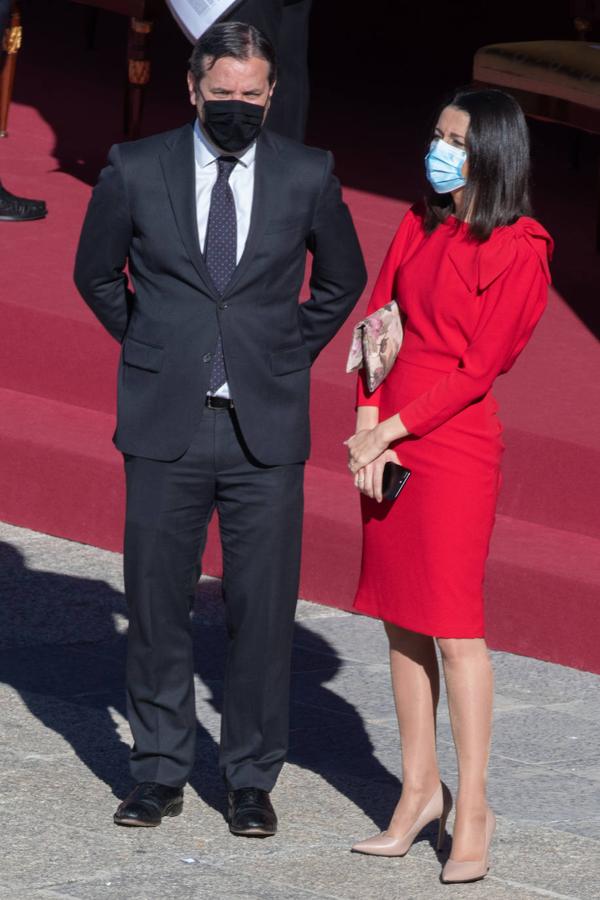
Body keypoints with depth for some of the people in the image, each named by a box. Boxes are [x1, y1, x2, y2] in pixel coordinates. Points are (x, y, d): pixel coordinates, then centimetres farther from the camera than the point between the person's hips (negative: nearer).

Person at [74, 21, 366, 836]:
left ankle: (252, 780, 12)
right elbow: (95, 273, 15)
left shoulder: (307, 177, 1)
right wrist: (152, 349, 11)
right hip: (165, 427, 0)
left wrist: (287, 357, 11)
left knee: (264, 609, 0)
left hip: (266, 431, 0)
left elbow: (342, 279, 17)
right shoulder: (136, 171, 0)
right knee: (156, 602, 5)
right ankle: (160, 773, 17)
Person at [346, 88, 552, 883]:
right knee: (402, 618, 10)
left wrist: (389, 429, -12)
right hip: (387, 440, 7)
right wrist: (368, 430, -4)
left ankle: (472, 810, 3)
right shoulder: (419, 225, 11)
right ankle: (419, 791, 19)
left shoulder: (519, 252, -10)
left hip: (455, 443, -7)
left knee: (453, 623, -5)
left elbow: (477, 367, -12)